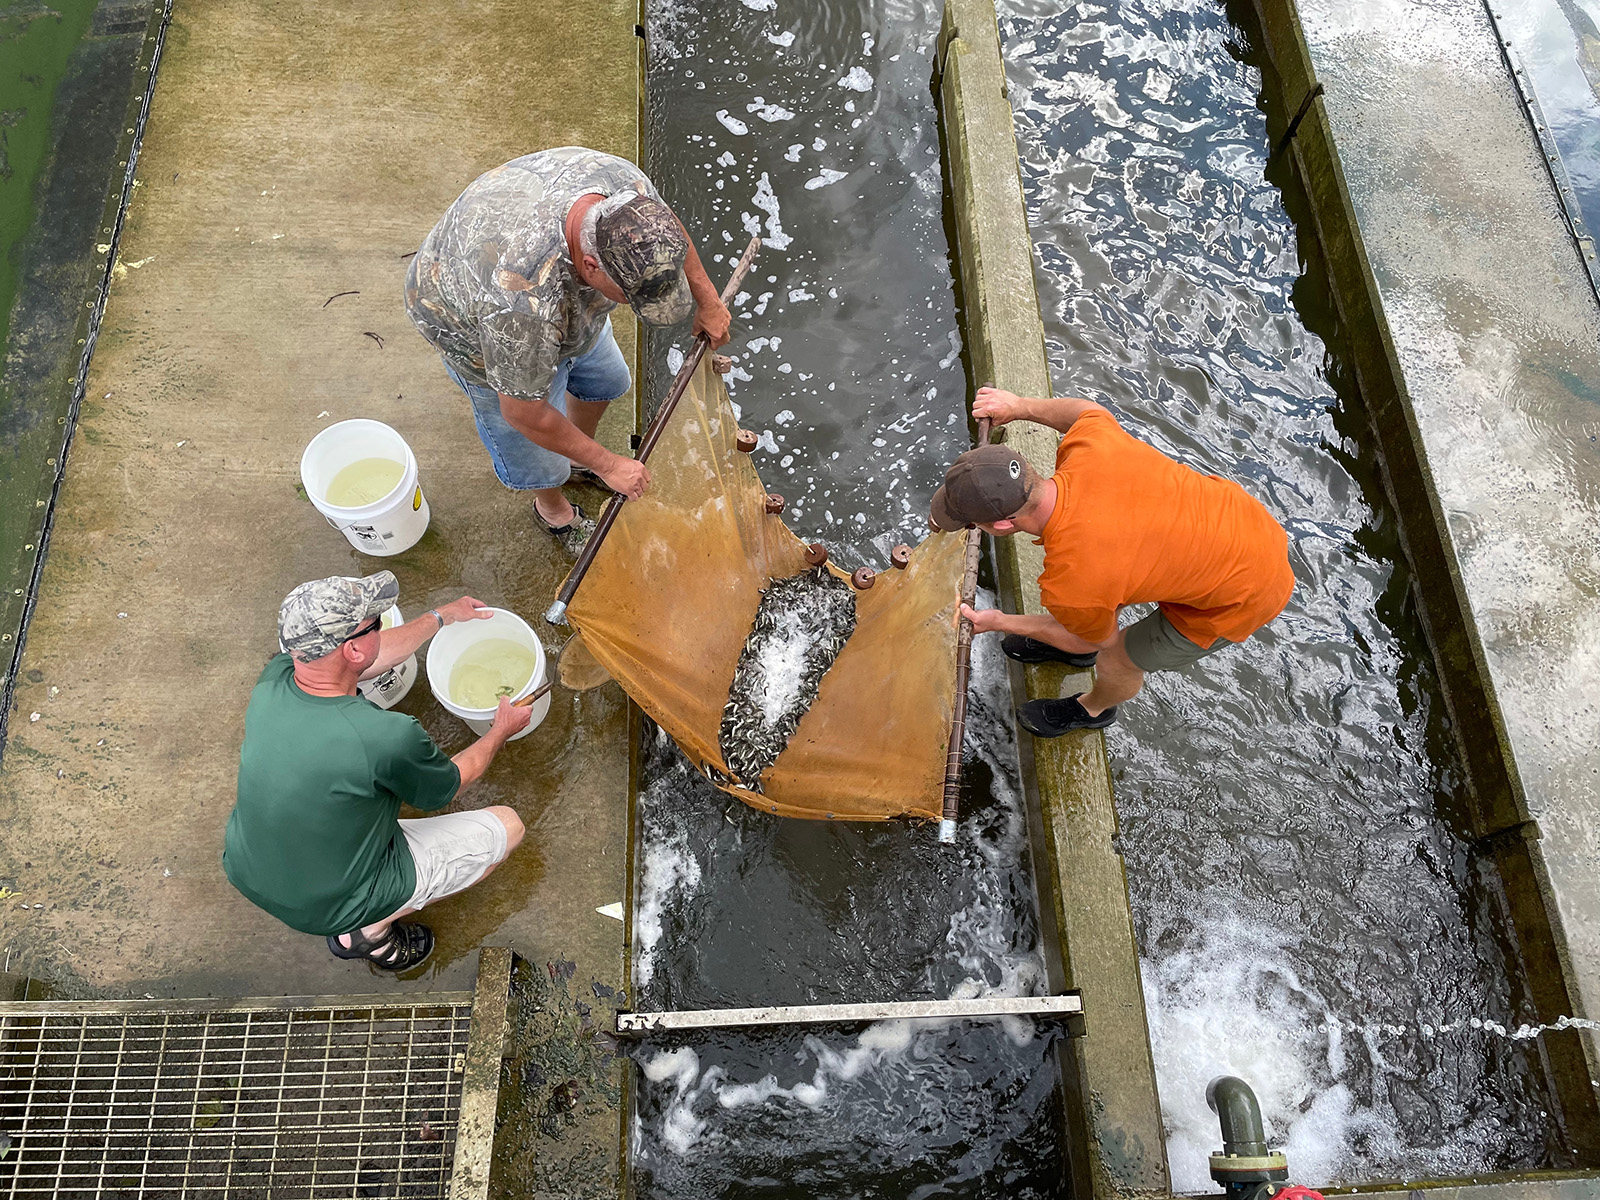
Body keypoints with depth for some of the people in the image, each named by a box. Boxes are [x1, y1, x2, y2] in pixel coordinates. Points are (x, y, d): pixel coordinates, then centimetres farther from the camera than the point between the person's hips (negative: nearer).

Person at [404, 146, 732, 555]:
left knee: (604, 380, 24)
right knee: (539, 458, 11)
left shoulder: (623, 184, -32)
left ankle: (581, 459, 55)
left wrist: (706, 296, 1)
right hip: (474, 322, -5)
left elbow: (664, 222, -5)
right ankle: (553, 510, 46)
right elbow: (524, 414, -32)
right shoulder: (522, 303, -49)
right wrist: (608, 465, -21)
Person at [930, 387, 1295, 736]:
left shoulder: (1068, 585, -36)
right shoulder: (1087, 445, -23)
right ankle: (1070, 648, 53)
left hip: (1244, 596, -6)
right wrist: (1020, 406, 15)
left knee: (1117, 660, 15)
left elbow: (1095, 640, -10)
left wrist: (1001, 624, 1)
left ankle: (1094, 708, 50)